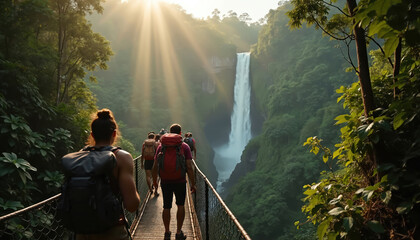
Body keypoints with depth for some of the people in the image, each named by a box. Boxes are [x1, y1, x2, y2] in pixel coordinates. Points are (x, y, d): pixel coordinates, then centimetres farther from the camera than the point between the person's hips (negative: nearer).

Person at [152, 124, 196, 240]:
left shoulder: (161, 146, 0)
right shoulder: (184, 146, -5)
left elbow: (155, 166, 2)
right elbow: (189, 167, -10)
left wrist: (154, 180, 16)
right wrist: (193, 184, -3)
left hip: (165, 182, 2)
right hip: (180, 182, -1)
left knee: (166, 207, 14)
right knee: (180, 206, 16)